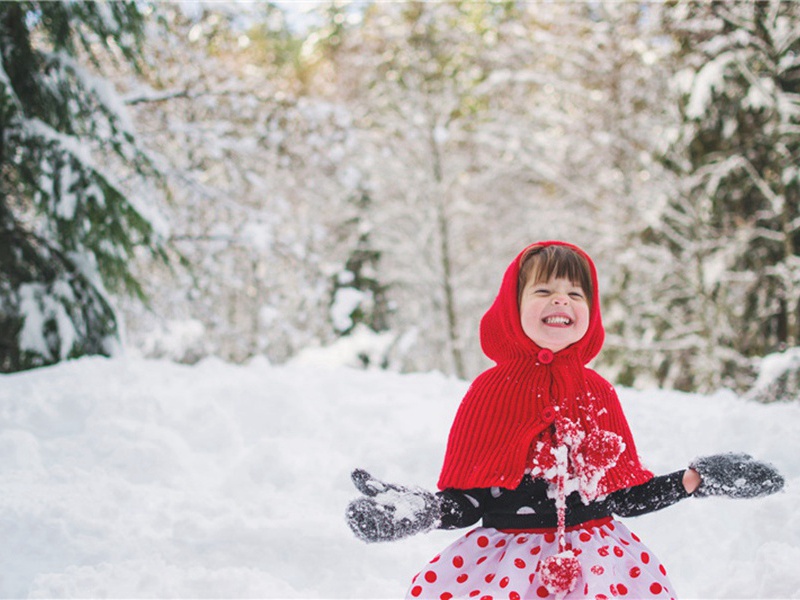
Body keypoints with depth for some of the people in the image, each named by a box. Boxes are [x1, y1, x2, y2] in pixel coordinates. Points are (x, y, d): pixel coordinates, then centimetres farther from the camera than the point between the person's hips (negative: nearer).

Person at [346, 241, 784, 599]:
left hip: (592, 548, 2)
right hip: (506, 549, -2)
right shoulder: (491, 390, 0)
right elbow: (466, 497, 1)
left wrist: (694, 480, 6)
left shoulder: (597, 392, 8)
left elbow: (624, 495, 13)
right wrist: (423, 510, -18)